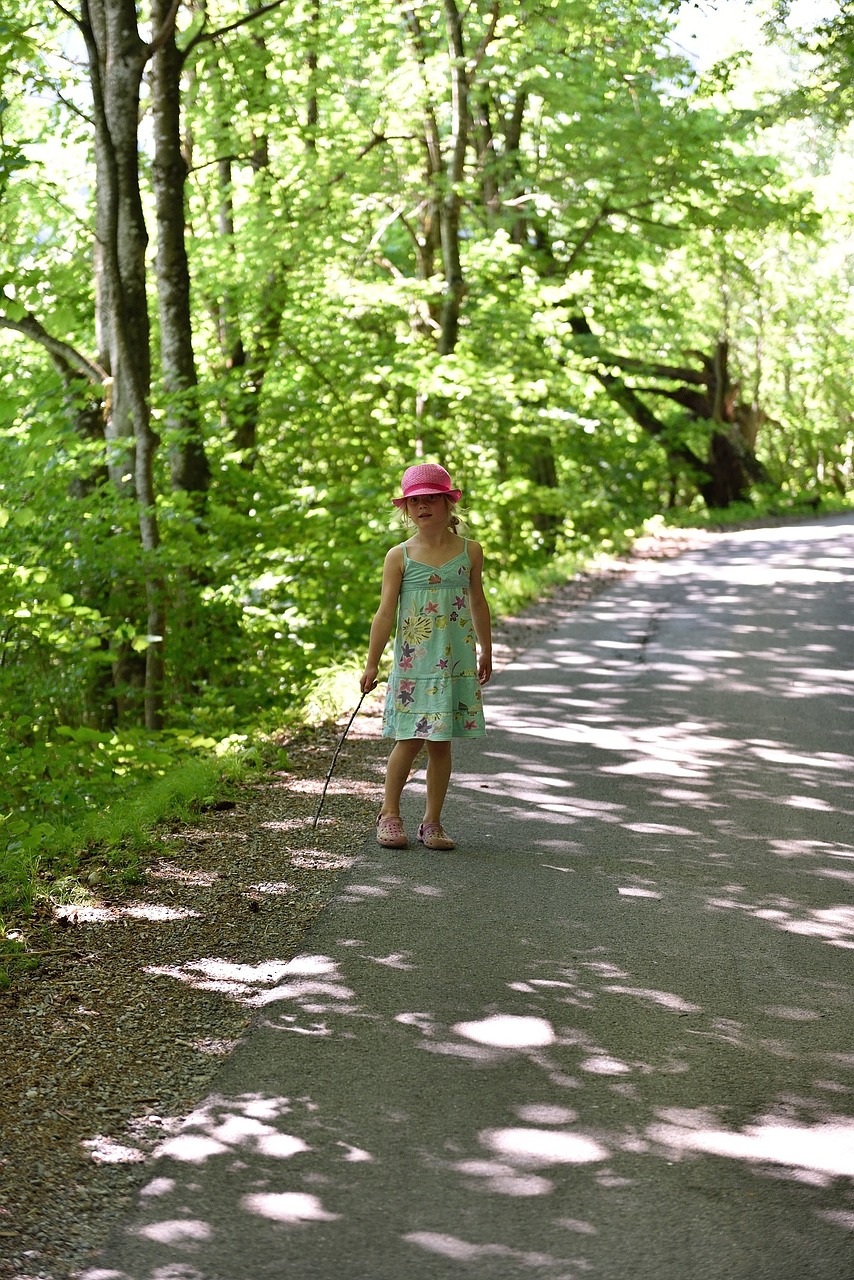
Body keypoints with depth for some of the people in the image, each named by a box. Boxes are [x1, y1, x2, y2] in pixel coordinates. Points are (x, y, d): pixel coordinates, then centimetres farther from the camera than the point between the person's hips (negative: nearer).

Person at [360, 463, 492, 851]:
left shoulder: (470, 552, 4)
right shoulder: (399, 556, -2)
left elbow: (478, 604, 15)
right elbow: (385, 612, -3)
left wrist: (485, 654, 19)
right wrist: (371, 664, -5)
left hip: (456, 664, 2)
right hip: (413, 664, -2)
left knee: (440, 743, 4)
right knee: (410, 740, -2)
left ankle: (432, 822, 13)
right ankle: (389, 814, 15)